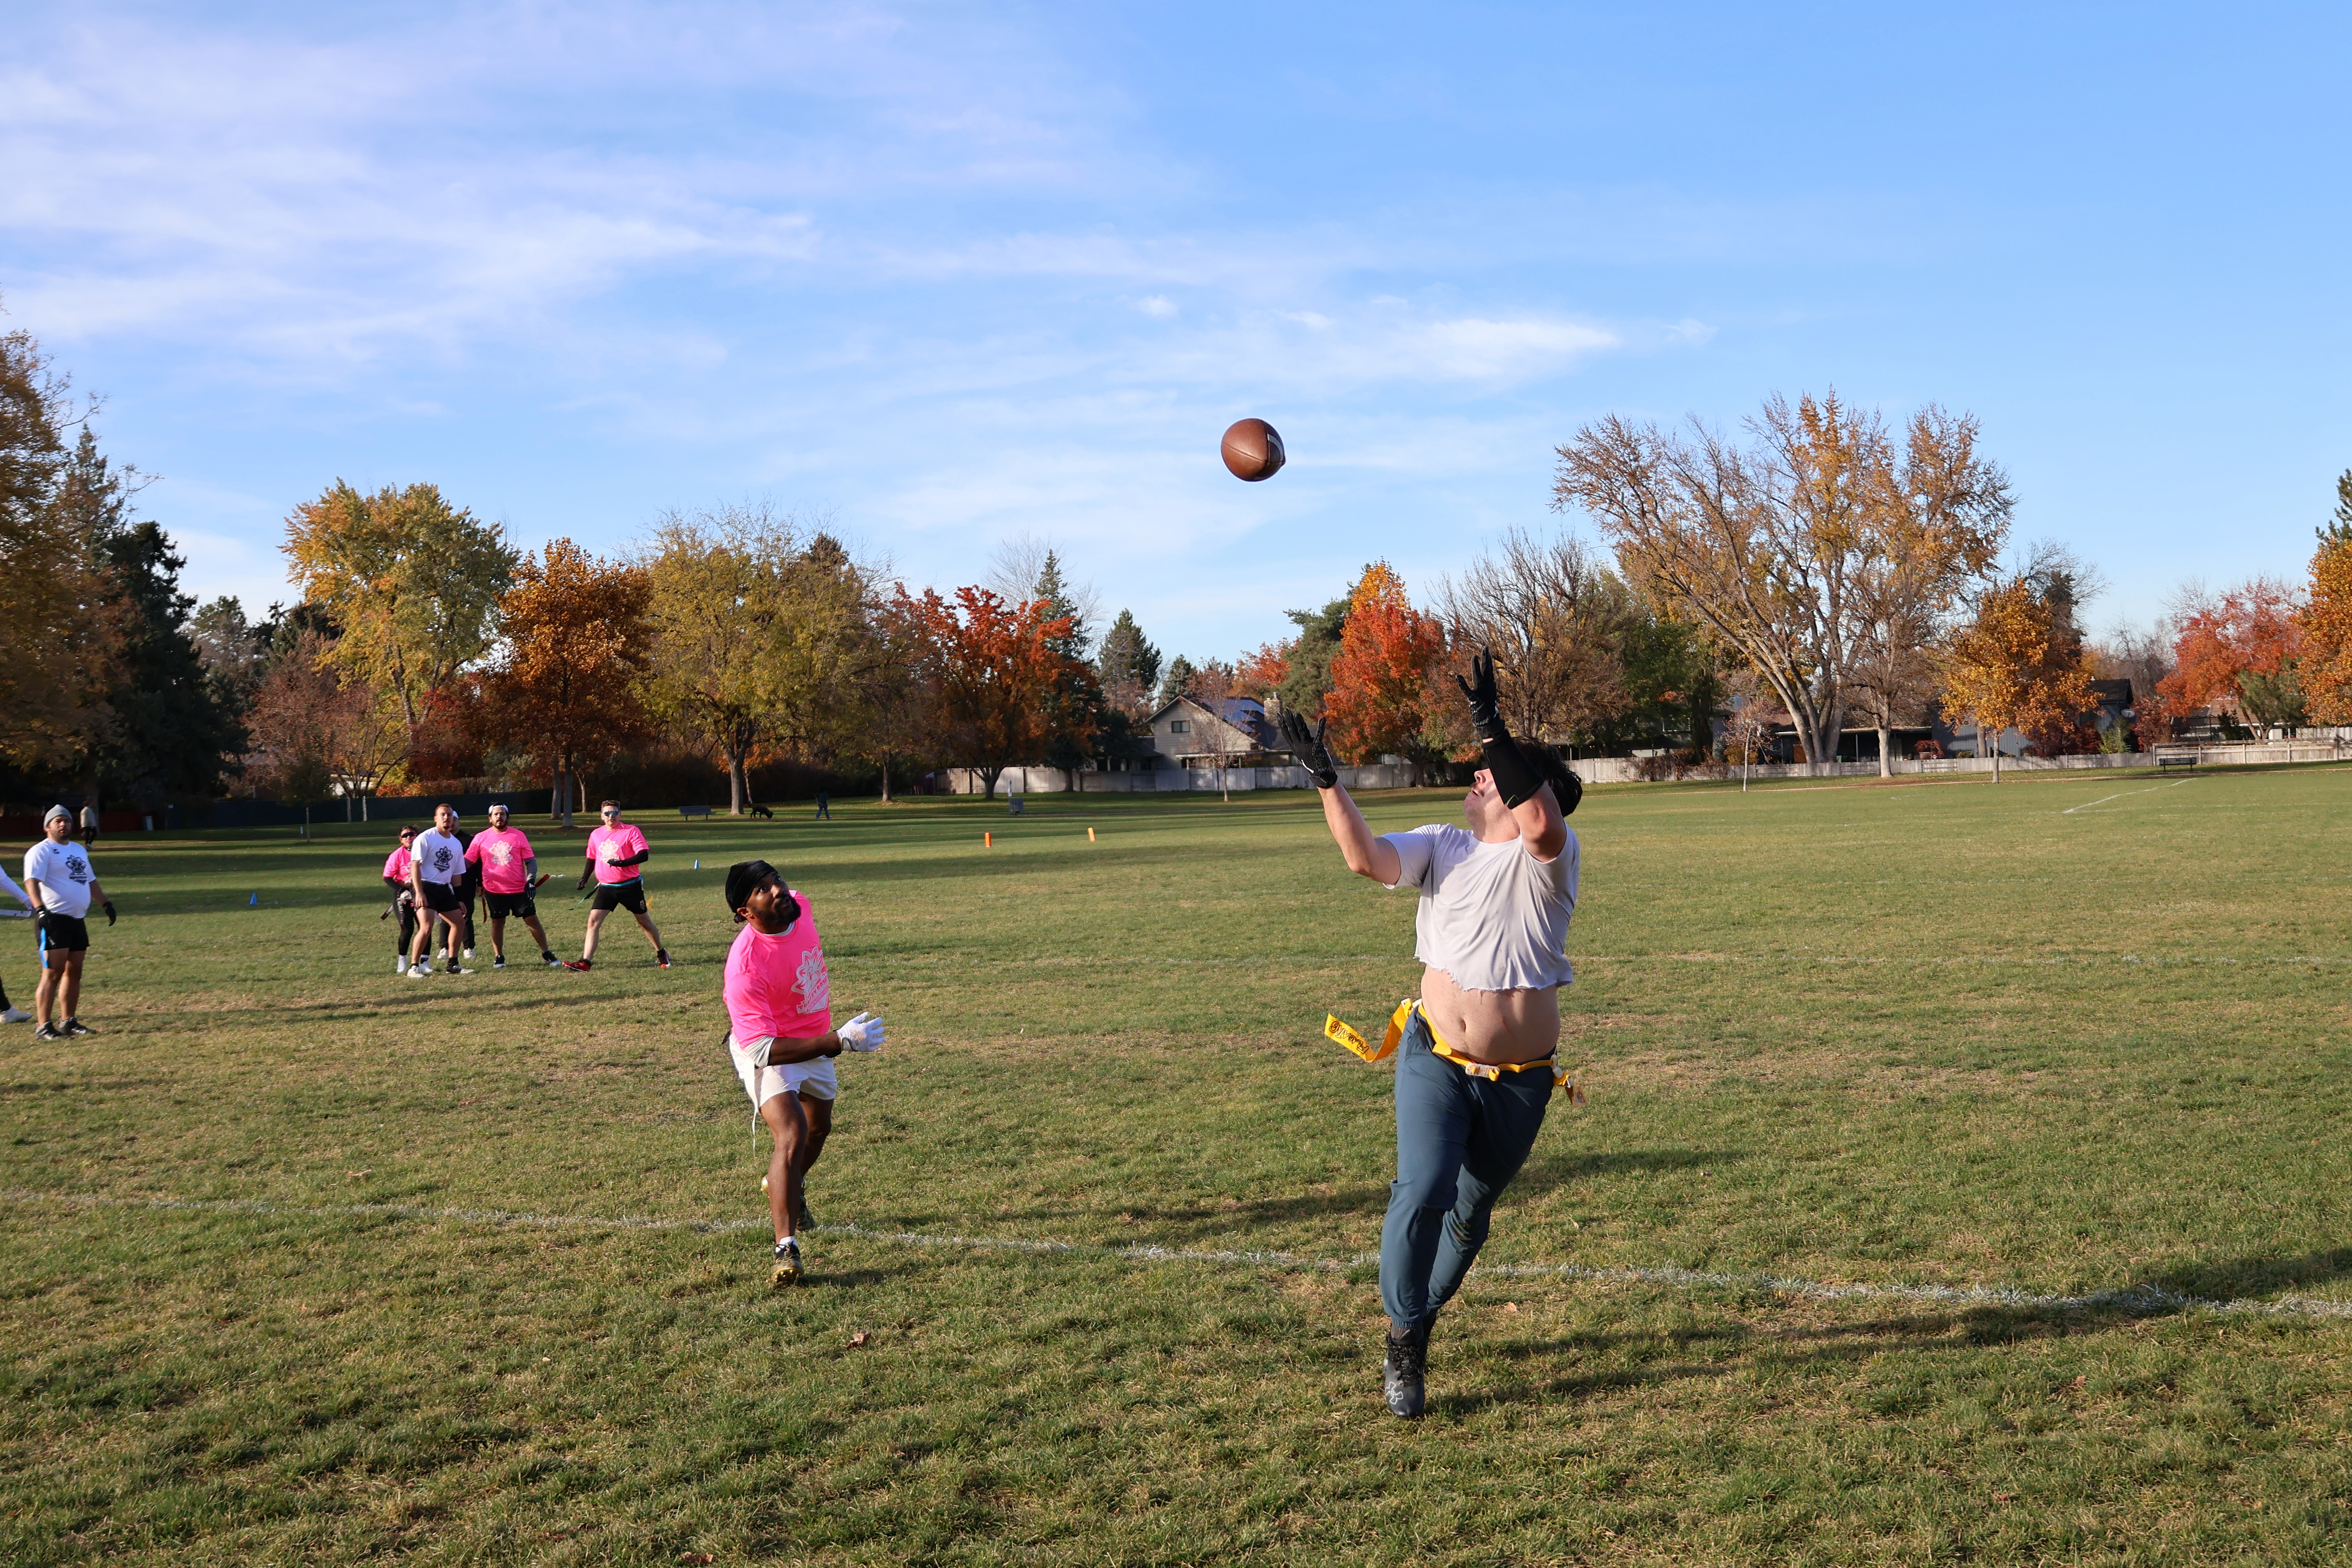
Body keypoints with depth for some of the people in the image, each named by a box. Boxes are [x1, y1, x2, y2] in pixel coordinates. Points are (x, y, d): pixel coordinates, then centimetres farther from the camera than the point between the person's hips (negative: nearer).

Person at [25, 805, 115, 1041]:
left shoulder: (79, 850, 21)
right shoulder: (41, 851, -6)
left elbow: (91, 881, 29)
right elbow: (31, 882, -19)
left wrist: (106, 903, 18)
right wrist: (40, 909, -33)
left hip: (78, 919, 8)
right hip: (54, 919, -8)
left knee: (74, 972, 11)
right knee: (53, 972, -11)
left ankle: (69, 1022, 19)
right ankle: (43, 1027, -9)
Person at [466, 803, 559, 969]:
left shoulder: (518, 835, 2)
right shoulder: (481, 838, 3)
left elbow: (531, 860, 4)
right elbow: (467, 861, 7)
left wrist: (531, 879, -9)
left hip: (520, 889, 0)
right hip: (494, 891, 0)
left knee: (532, 920, 1)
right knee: (498, 923, 6)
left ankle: (547, 955, 9)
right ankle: (499, 958, 18)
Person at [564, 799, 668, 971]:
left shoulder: (631, 832, -8)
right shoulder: (596, 835, 8)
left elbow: (644, 855, -16)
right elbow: (592, 859, 22)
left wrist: (621, 863, -28)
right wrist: (584, 879, 12)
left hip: (630, 886, -4)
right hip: (606, 887, 4)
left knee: (644, 921, 9)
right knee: (593, 921, -11)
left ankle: (662, 954, 29)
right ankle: (585, 962, -13)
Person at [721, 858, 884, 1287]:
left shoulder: (799, 907, -16)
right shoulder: (745, 965, -37)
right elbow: (762, 1050, -39)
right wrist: (840, 1041, -43)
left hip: (816, 1041, 8)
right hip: (765, 1051, -7)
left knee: (819, 1128, 26)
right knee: (792, 1135, -28)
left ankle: (785, 1185, 57)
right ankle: (787, 1251, -28)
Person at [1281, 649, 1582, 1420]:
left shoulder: (1551, 855, -9)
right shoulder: (1442, 846, 3)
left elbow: (1541, 821, -33)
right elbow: (1365, 858, -11)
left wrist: (1492, 730, -38)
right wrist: (1326, 779, -19)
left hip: (1519, 1081, -1)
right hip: (1435, 1061, 1)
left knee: (1472, 1212, 15)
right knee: (1424, 1191, -17)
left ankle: (1419, 1316, 41)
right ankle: (1404, 1341, 3)